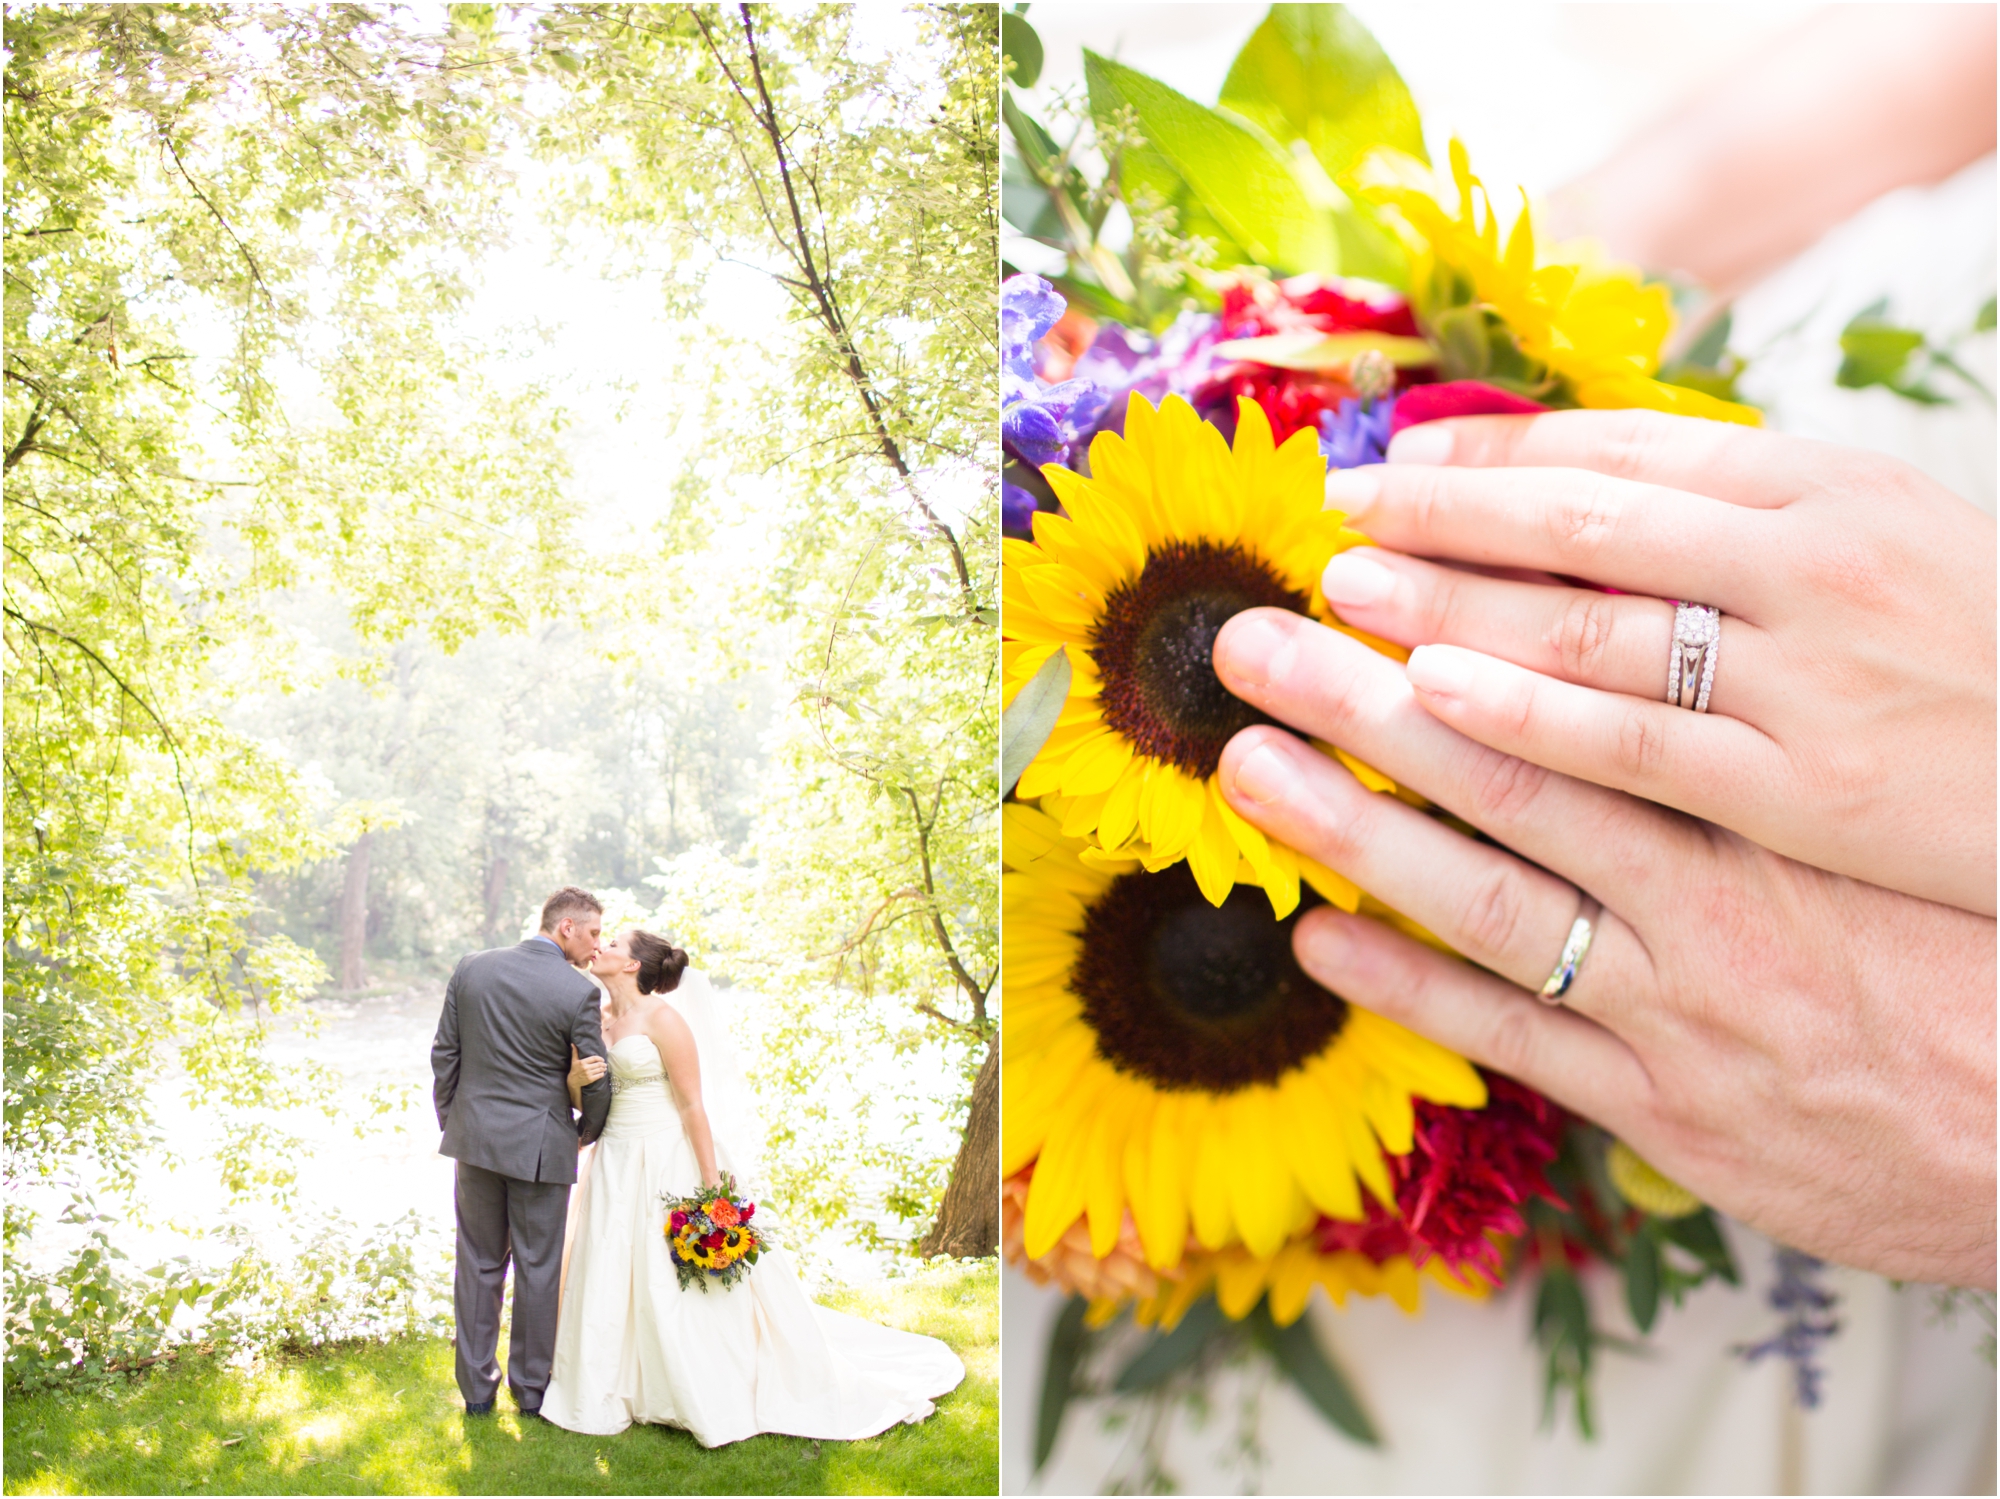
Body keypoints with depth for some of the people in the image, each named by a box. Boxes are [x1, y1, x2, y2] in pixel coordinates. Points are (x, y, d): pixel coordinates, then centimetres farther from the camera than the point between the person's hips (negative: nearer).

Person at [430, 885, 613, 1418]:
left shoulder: (471, 969, -1)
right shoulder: (579, 993, -14)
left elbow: (444, 1054, 4)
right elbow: (597, 1082, -7)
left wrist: (450, 1123, 16)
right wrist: (587, 1131, 13)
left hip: (475, 1138, 4)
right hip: (541, 1145, -4)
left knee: (479, 1264, 15)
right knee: (538, 1268, 10)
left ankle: (477, 1387, 23)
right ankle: (531, 1388, 22)